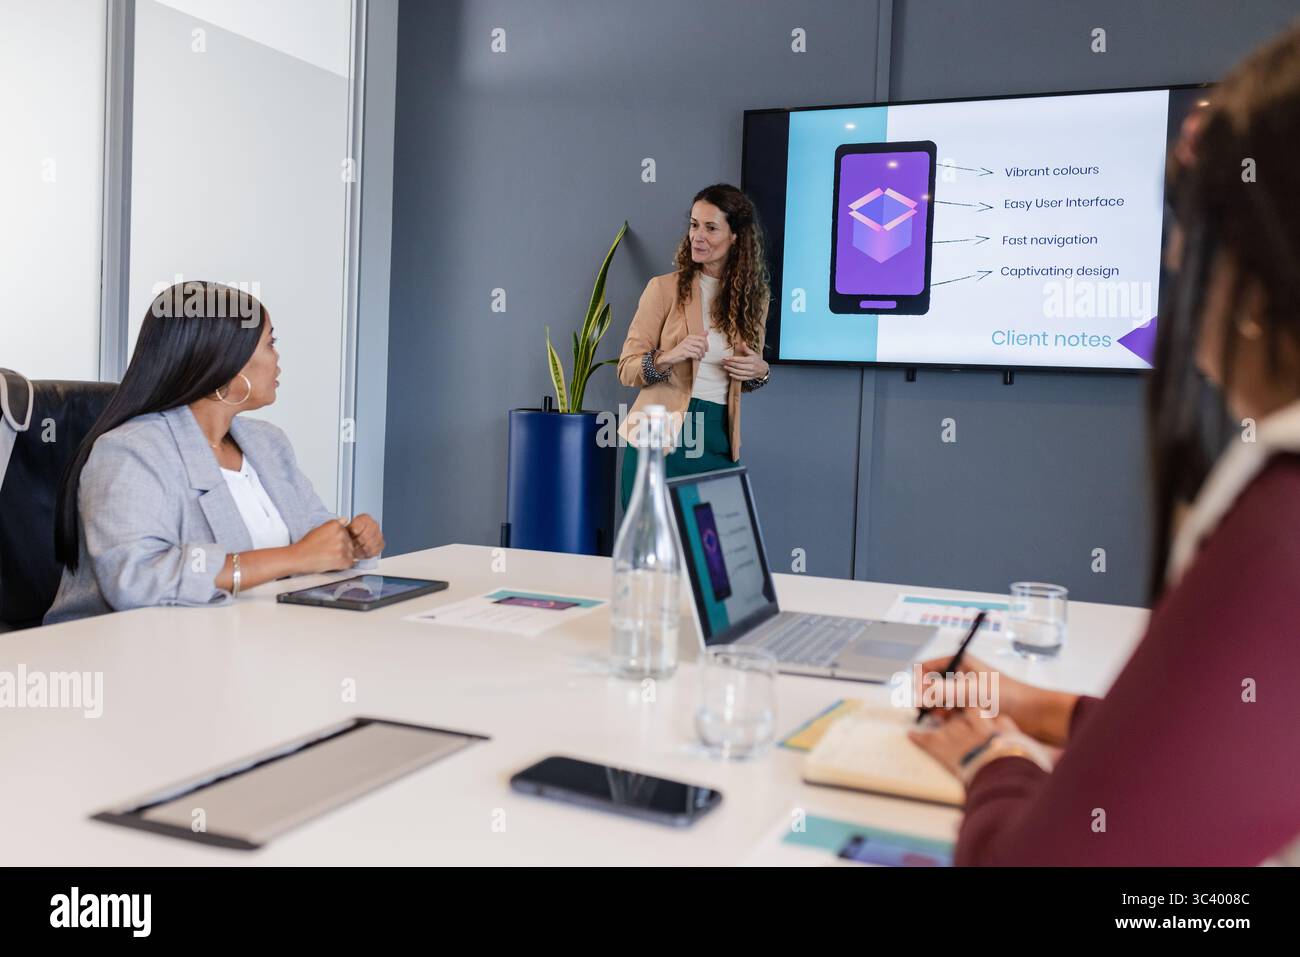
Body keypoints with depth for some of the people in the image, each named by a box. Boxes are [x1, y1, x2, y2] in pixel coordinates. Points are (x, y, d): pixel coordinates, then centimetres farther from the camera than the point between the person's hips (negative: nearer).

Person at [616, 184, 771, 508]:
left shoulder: (754, 297, 8)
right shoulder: (664, 288, -3)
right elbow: (626, 369, -3)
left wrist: (760, 372, -2)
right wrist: (669, 357, -21)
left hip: (719, 441, 3)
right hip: (661, 438, -3)